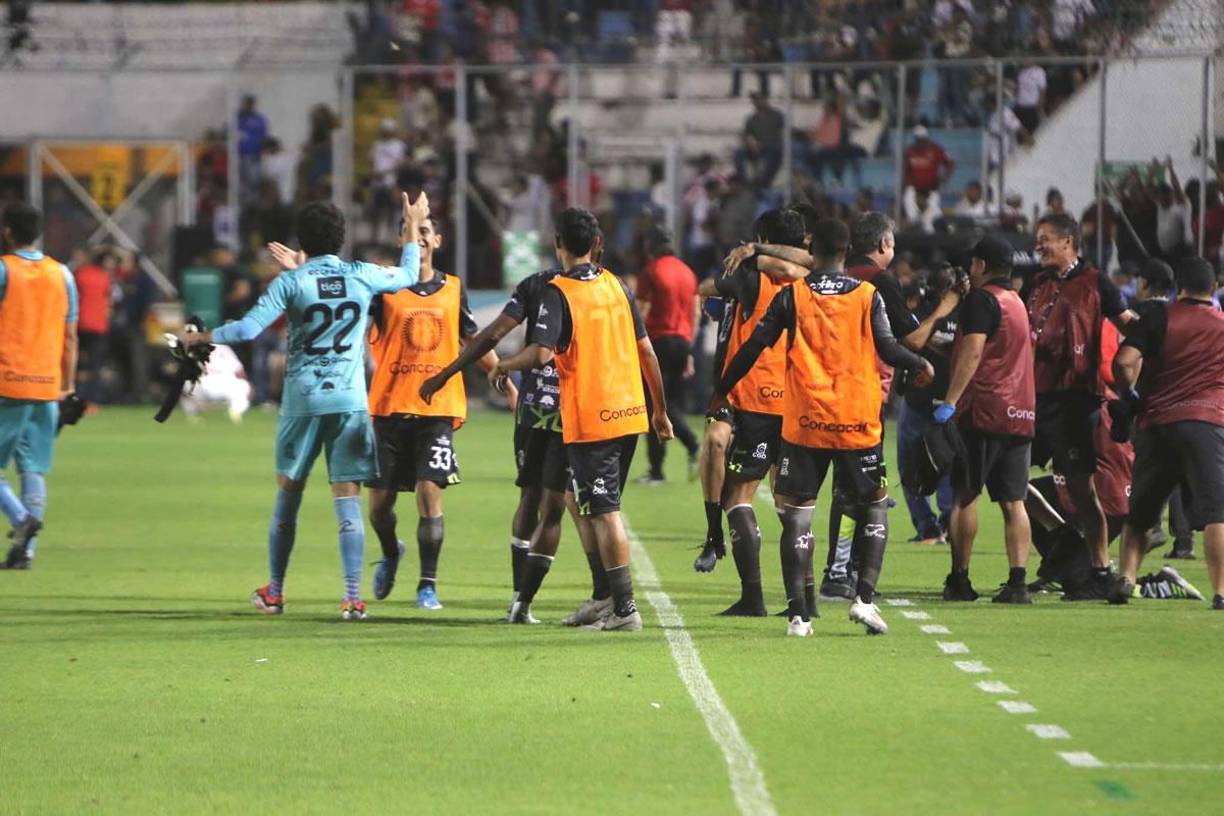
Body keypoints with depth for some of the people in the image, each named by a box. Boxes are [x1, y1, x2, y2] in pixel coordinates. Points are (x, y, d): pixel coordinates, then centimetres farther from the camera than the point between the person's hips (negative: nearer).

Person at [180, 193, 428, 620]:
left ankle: (274, 592, 21)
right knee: (347, 497, -2)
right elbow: (408, 275, 21)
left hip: (302, 401, -1)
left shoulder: (291, 282, -6)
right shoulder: (362, 276, 1)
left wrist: (201, 337, 1)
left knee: (288, 493, 13)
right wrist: (413, 226, 34)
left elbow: (247, 329, -14)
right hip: (350, 401, 1)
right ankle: (353, 597, -10)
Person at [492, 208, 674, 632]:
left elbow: (541, 352, -22)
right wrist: (660, 410, 19)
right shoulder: (616, 286, 9)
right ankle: (608, 596, 19)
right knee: (603, 508, 18)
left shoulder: (558, 293, -10)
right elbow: (646, 350, 11)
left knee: (605, 513, -5)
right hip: (629, 413, 6)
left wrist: (504, 366, -1)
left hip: (589, 420, -6)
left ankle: (625, 609, -9)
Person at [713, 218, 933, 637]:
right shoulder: (868, 296, -1)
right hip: (858, 423, 0)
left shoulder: (792, 296, -1)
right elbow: (887, 350, -5)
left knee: (797, 513, 3)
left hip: (804, 422, 0)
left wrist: (722, 390, 11)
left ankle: (798, 614, -5)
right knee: (873, 508, 16)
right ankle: (864, 596, 1)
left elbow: (754, 347, -2)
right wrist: (921, 365, 16)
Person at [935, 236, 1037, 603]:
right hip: (1020, 414, 7)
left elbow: (972, 353, -17)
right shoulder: (1016, 302, 19)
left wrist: (950, 402, -20)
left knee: (966, 494, 0)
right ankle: (1018, 581, -6)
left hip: (984, 411, -7)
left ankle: (959, 579, 2)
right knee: (1013, 502, 3)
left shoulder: (981, 300, -7)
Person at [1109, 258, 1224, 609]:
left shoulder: (1160, 318, 4)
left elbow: (1125, 361, -9)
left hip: (1157, 422, 1)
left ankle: (1127, 576, 4)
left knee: (1139, 511, 15)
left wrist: (1129, 395, 7)